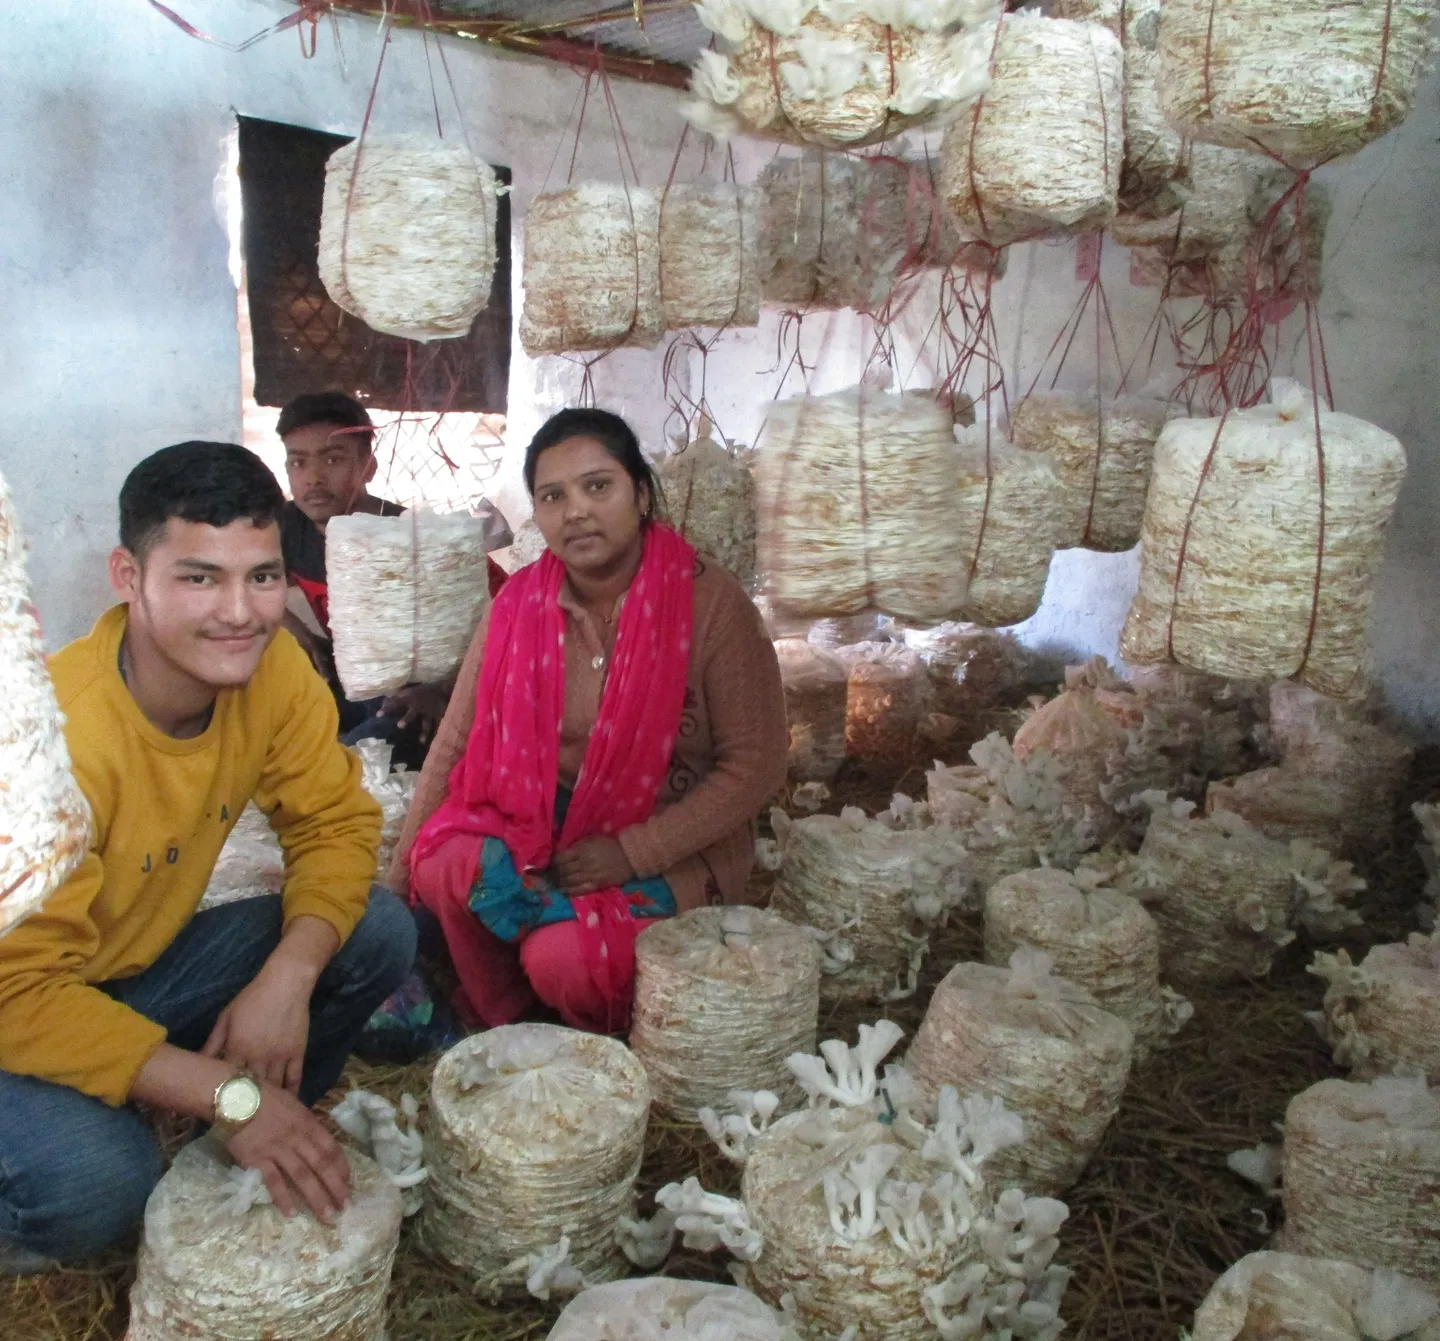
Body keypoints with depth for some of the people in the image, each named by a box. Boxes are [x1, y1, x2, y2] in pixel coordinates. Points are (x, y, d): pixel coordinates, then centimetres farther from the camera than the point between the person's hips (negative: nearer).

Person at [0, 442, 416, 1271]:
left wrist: (288, 975, -26)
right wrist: (228, 1093, -33)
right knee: (96, 1177, -33)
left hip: (140, 971, 6)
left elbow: (337, 825, -8)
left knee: (376, 931, -13)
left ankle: (268, 1149, 8)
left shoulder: (273, 668, -16)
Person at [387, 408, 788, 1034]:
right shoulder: (520, 604, -5)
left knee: (563, 959, -28)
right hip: (543, 828, 4)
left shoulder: (709, 602, -17)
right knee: (445, 866, -25)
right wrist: (397, 875, -6)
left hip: (672, 849, -3)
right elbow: (456, 743, -1)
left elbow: (756, 765, -16)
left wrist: (633, 852, -20)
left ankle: (608, 1043, 10)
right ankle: (505, 1026, 5)